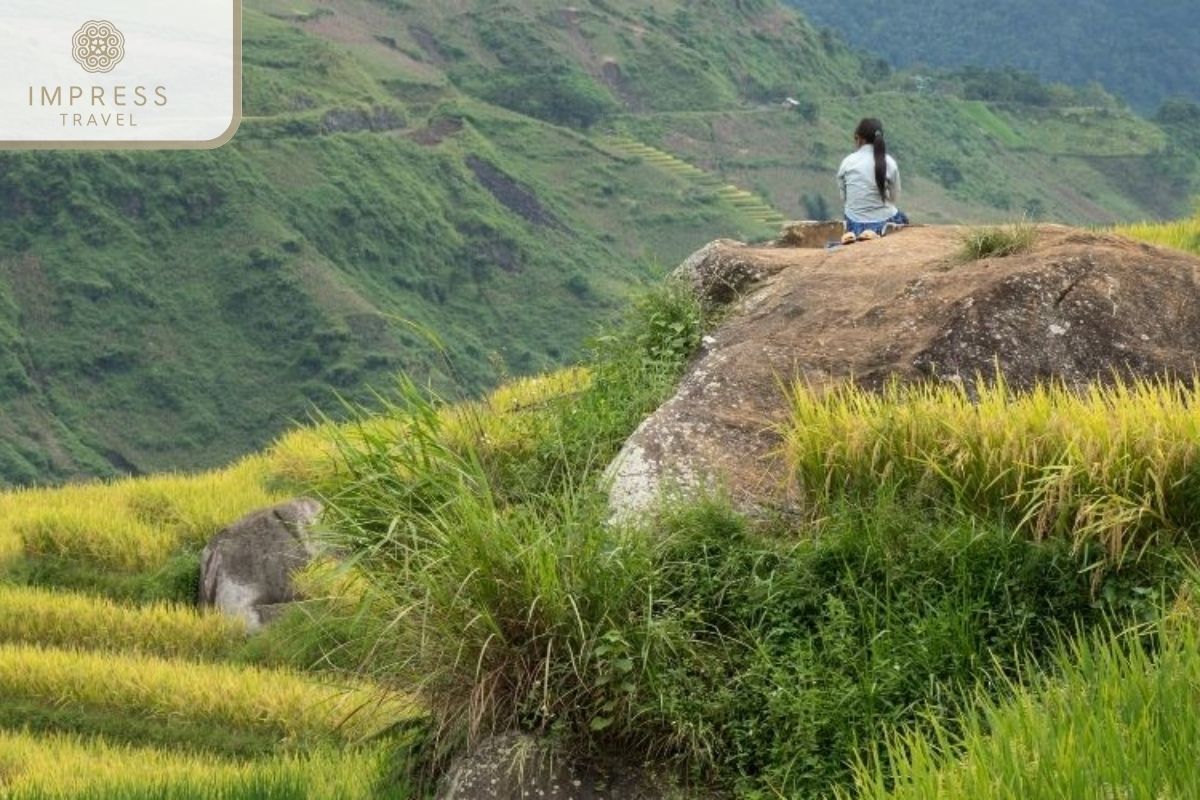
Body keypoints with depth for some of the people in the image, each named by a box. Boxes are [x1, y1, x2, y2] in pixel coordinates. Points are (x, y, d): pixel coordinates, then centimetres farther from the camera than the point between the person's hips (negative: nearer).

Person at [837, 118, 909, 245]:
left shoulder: (848, 162, -5)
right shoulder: (889, 163, -7)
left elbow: (844, 199, -1)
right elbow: (895, 197, 2)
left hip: (855, 225, 1)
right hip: (883, 222, -1)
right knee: (902, 218, 33)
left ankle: (853, 235, 8)